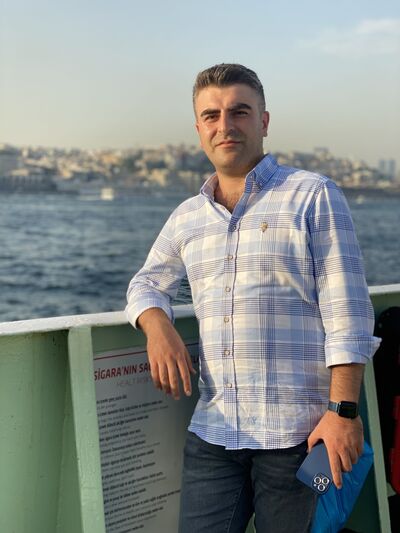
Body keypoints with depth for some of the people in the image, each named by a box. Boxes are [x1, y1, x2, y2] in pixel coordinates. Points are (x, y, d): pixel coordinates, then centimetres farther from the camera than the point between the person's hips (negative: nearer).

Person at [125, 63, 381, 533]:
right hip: (212, 435, 4)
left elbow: (347, 313, -6)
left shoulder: (313, 196, 0)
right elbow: (147, 283, 25)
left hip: (296, 435, -4)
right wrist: (157, 325, 1)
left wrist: (343, 410, -14)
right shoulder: (186, 217, 14)